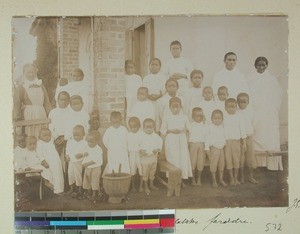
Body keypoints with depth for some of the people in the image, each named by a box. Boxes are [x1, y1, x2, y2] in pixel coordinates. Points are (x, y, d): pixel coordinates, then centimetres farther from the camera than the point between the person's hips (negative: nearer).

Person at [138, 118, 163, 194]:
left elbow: (160, 143, 8)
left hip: (154, 156, 4)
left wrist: (157, 149, -8)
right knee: (145, 172, 2)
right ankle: (145, 186, 13)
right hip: (145, 157, -4)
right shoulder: (142, 136, -12)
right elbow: (137, 145, -8)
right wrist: (140, 150, -24)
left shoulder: (156, 136, -1)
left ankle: (151, 185, 29)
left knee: (152, 172, 15)